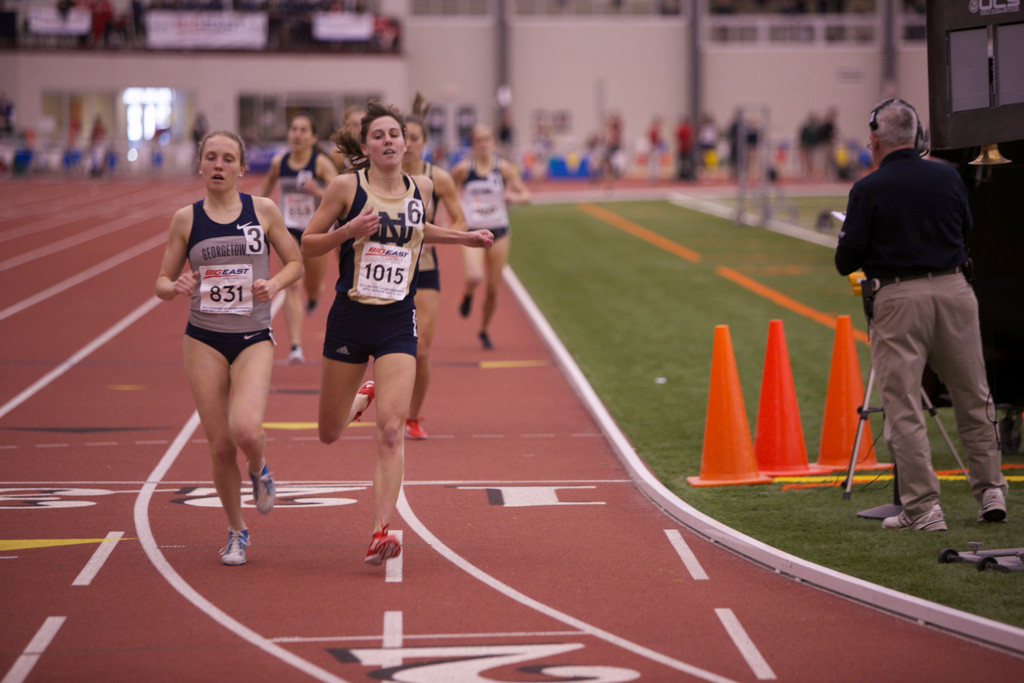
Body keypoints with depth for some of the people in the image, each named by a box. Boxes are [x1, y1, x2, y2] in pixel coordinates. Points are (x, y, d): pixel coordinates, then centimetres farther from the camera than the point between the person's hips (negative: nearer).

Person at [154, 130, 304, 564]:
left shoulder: (263, 210, 1)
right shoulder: (186, 219, 2)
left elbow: (295, 263, 9)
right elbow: (162, 283, 6)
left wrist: (275, 284, -11)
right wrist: (177, 287, -17)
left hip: (254, 338, -1)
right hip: (204, 339, 1)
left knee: (246, 430, -23)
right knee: (220, 446, 0)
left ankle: (259, 471, 14)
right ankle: (236, 531, 22)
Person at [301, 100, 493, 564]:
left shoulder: (421, 189, 5)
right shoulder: (346, 186, -6)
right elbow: (307, 245, -1)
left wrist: (462, 238, 19)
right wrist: (348, 230, -18)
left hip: (398, 322, 1)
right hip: (349, 318, -1)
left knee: (391, 429, -15)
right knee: (330, 434, 12)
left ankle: (380, 532, -17)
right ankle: (359, 398, 49)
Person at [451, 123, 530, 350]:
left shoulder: (504, 168, -1)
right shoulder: (463, 169, -4)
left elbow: (526, 195, 0)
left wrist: (513, 196, -22)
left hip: (499, 232, 2)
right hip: (473, 231, -2)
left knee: (493, 288, 4)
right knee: (475, 277, -26)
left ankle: (484, 330, 27)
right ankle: (468, 295, 13)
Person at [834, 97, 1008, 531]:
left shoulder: (867, 190, -7)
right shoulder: (947, 177, 5)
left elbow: (846, 261, -6)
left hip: (898, 297, -4)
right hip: (954, 288, 4)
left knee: (903, 407, 1)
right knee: (973, 398, 15)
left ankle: (922, 506, -3)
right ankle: (991, 491, 20)